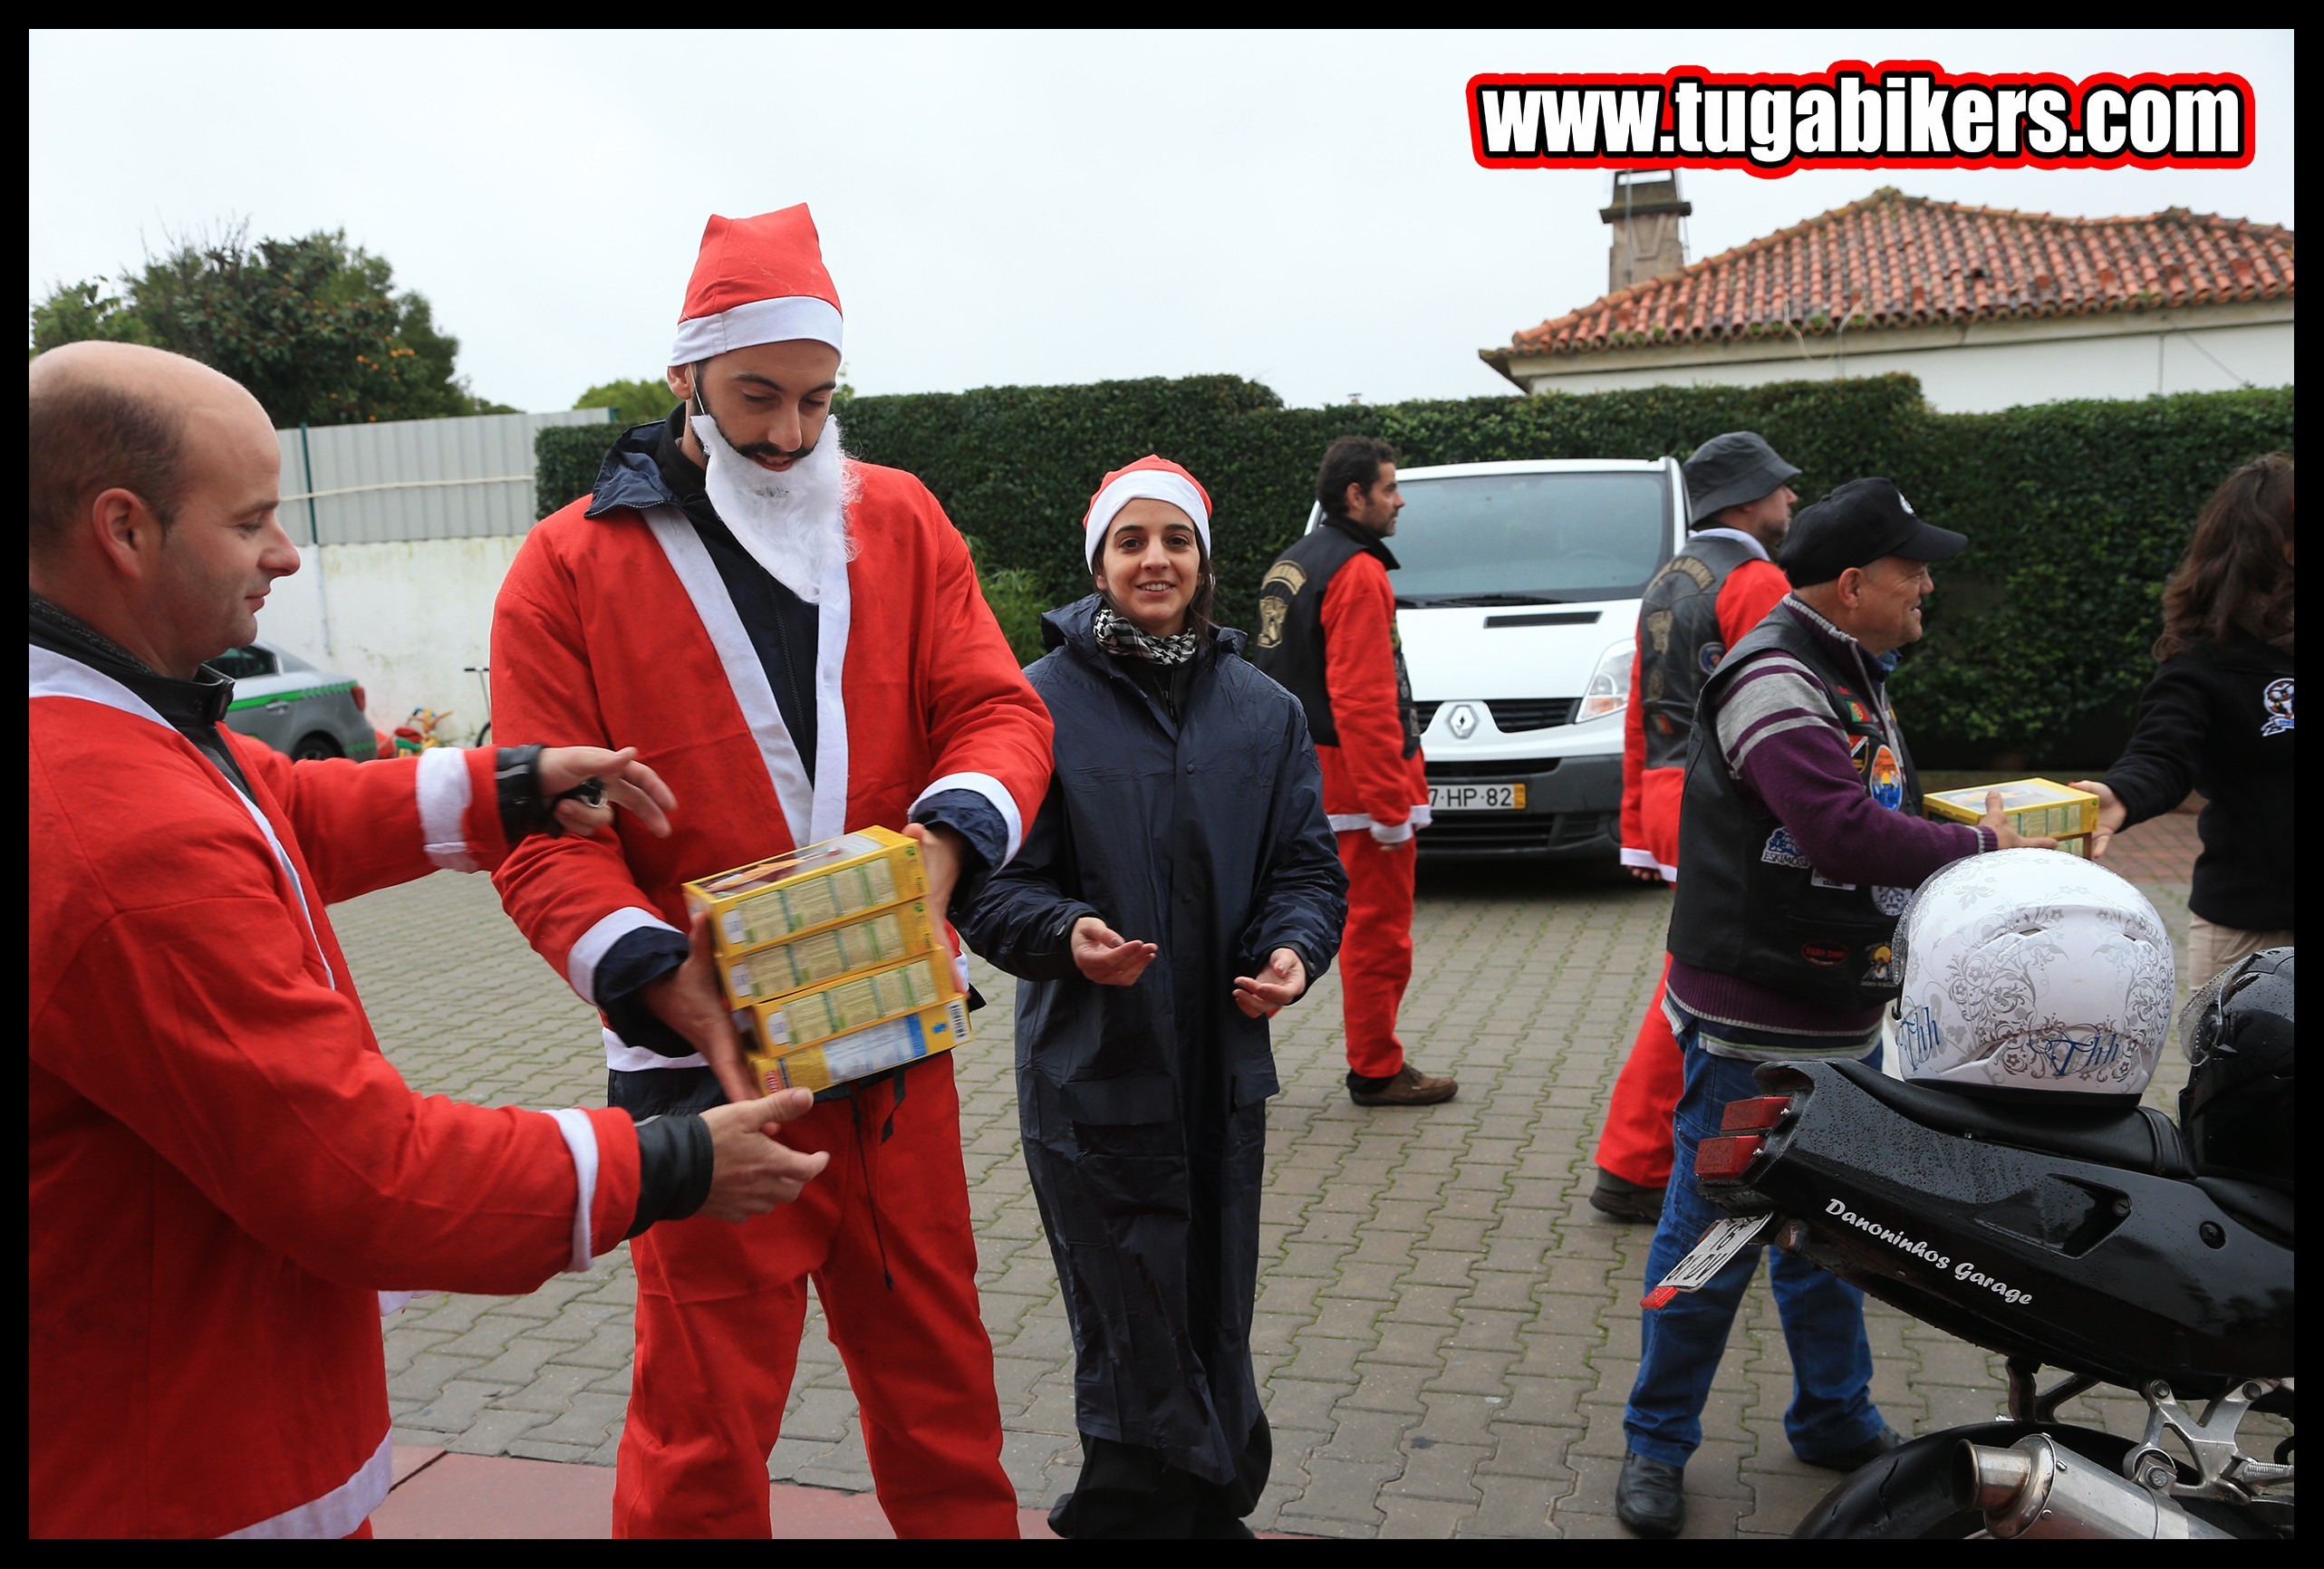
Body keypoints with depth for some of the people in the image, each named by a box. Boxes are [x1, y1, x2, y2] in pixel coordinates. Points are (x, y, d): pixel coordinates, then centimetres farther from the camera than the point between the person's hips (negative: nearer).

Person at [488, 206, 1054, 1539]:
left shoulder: (902, 522, 6)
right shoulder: (571, 567, -3)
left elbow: (999, 709, 0)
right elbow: (544, 835, -8)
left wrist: (945, 841, -21)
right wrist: (667, 984, -23)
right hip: (709, 1063, -3)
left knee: (939, 1375, 18)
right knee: (707, 1425, 8)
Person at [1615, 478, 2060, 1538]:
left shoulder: (1852, 671, 13)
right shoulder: (1773, 677, -20)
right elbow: (1843, 833, -30)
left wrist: (1975, 827, 0)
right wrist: (1977, 847, -19)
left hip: (1843, 1022, 10)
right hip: (1753, 1031, -10)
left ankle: (1835, 1420, 39)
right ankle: (1656, 1442, 19)